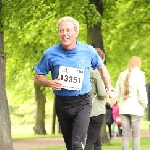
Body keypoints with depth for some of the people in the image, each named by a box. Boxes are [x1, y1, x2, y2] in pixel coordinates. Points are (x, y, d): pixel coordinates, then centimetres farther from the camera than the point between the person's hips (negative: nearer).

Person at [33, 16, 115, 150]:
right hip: (62, 103, 2)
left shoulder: (88, 51, -4)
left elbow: (101, 68, 15)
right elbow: (38, 77, 3)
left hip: (82, 102, -2)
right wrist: (50, 83, -17)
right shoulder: (51, 54, -6)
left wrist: (109, 89, 13)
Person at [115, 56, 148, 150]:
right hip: (136, 108, -4)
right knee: (136, 134, 0)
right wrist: (144, 104, 4)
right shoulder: (139, 75, -8)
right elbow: (141, 94, -10)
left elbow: (117, 93, 10)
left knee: (125, 134, 5)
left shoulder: (122, 75, 7)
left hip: (124, 108, 4)